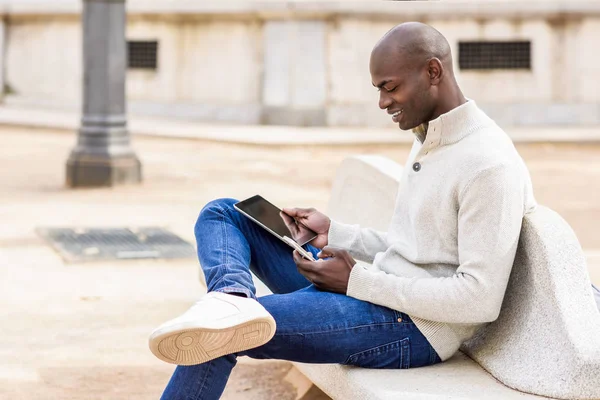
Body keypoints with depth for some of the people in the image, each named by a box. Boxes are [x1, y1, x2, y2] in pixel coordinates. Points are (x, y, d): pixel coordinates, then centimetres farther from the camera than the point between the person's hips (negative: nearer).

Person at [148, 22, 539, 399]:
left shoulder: (490, 165, -19)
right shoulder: (429, 141, 14)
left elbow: (481, 299, -24)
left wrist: (359, 281, -20)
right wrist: (335, 234, 6)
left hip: (413, 329, -11)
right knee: (222, 213, -1)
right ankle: (234, 297, -29)